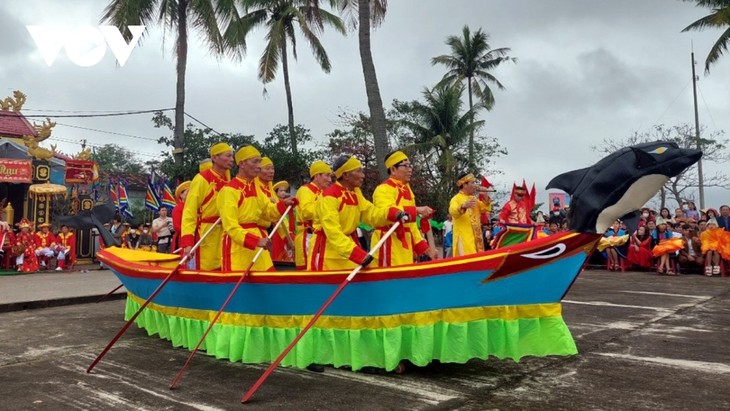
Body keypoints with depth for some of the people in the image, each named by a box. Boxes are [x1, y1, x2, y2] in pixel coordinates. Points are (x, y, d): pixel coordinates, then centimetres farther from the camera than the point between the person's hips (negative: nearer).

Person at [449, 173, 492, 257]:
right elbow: (453, 211, -31)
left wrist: (486, 197, -1)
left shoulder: (473, 198, 15)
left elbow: (486, 209, 17)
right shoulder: (456, 199, -10)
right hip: (464, 237, -8)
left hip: (476, 236, 8)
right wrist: (463, 206, -51)